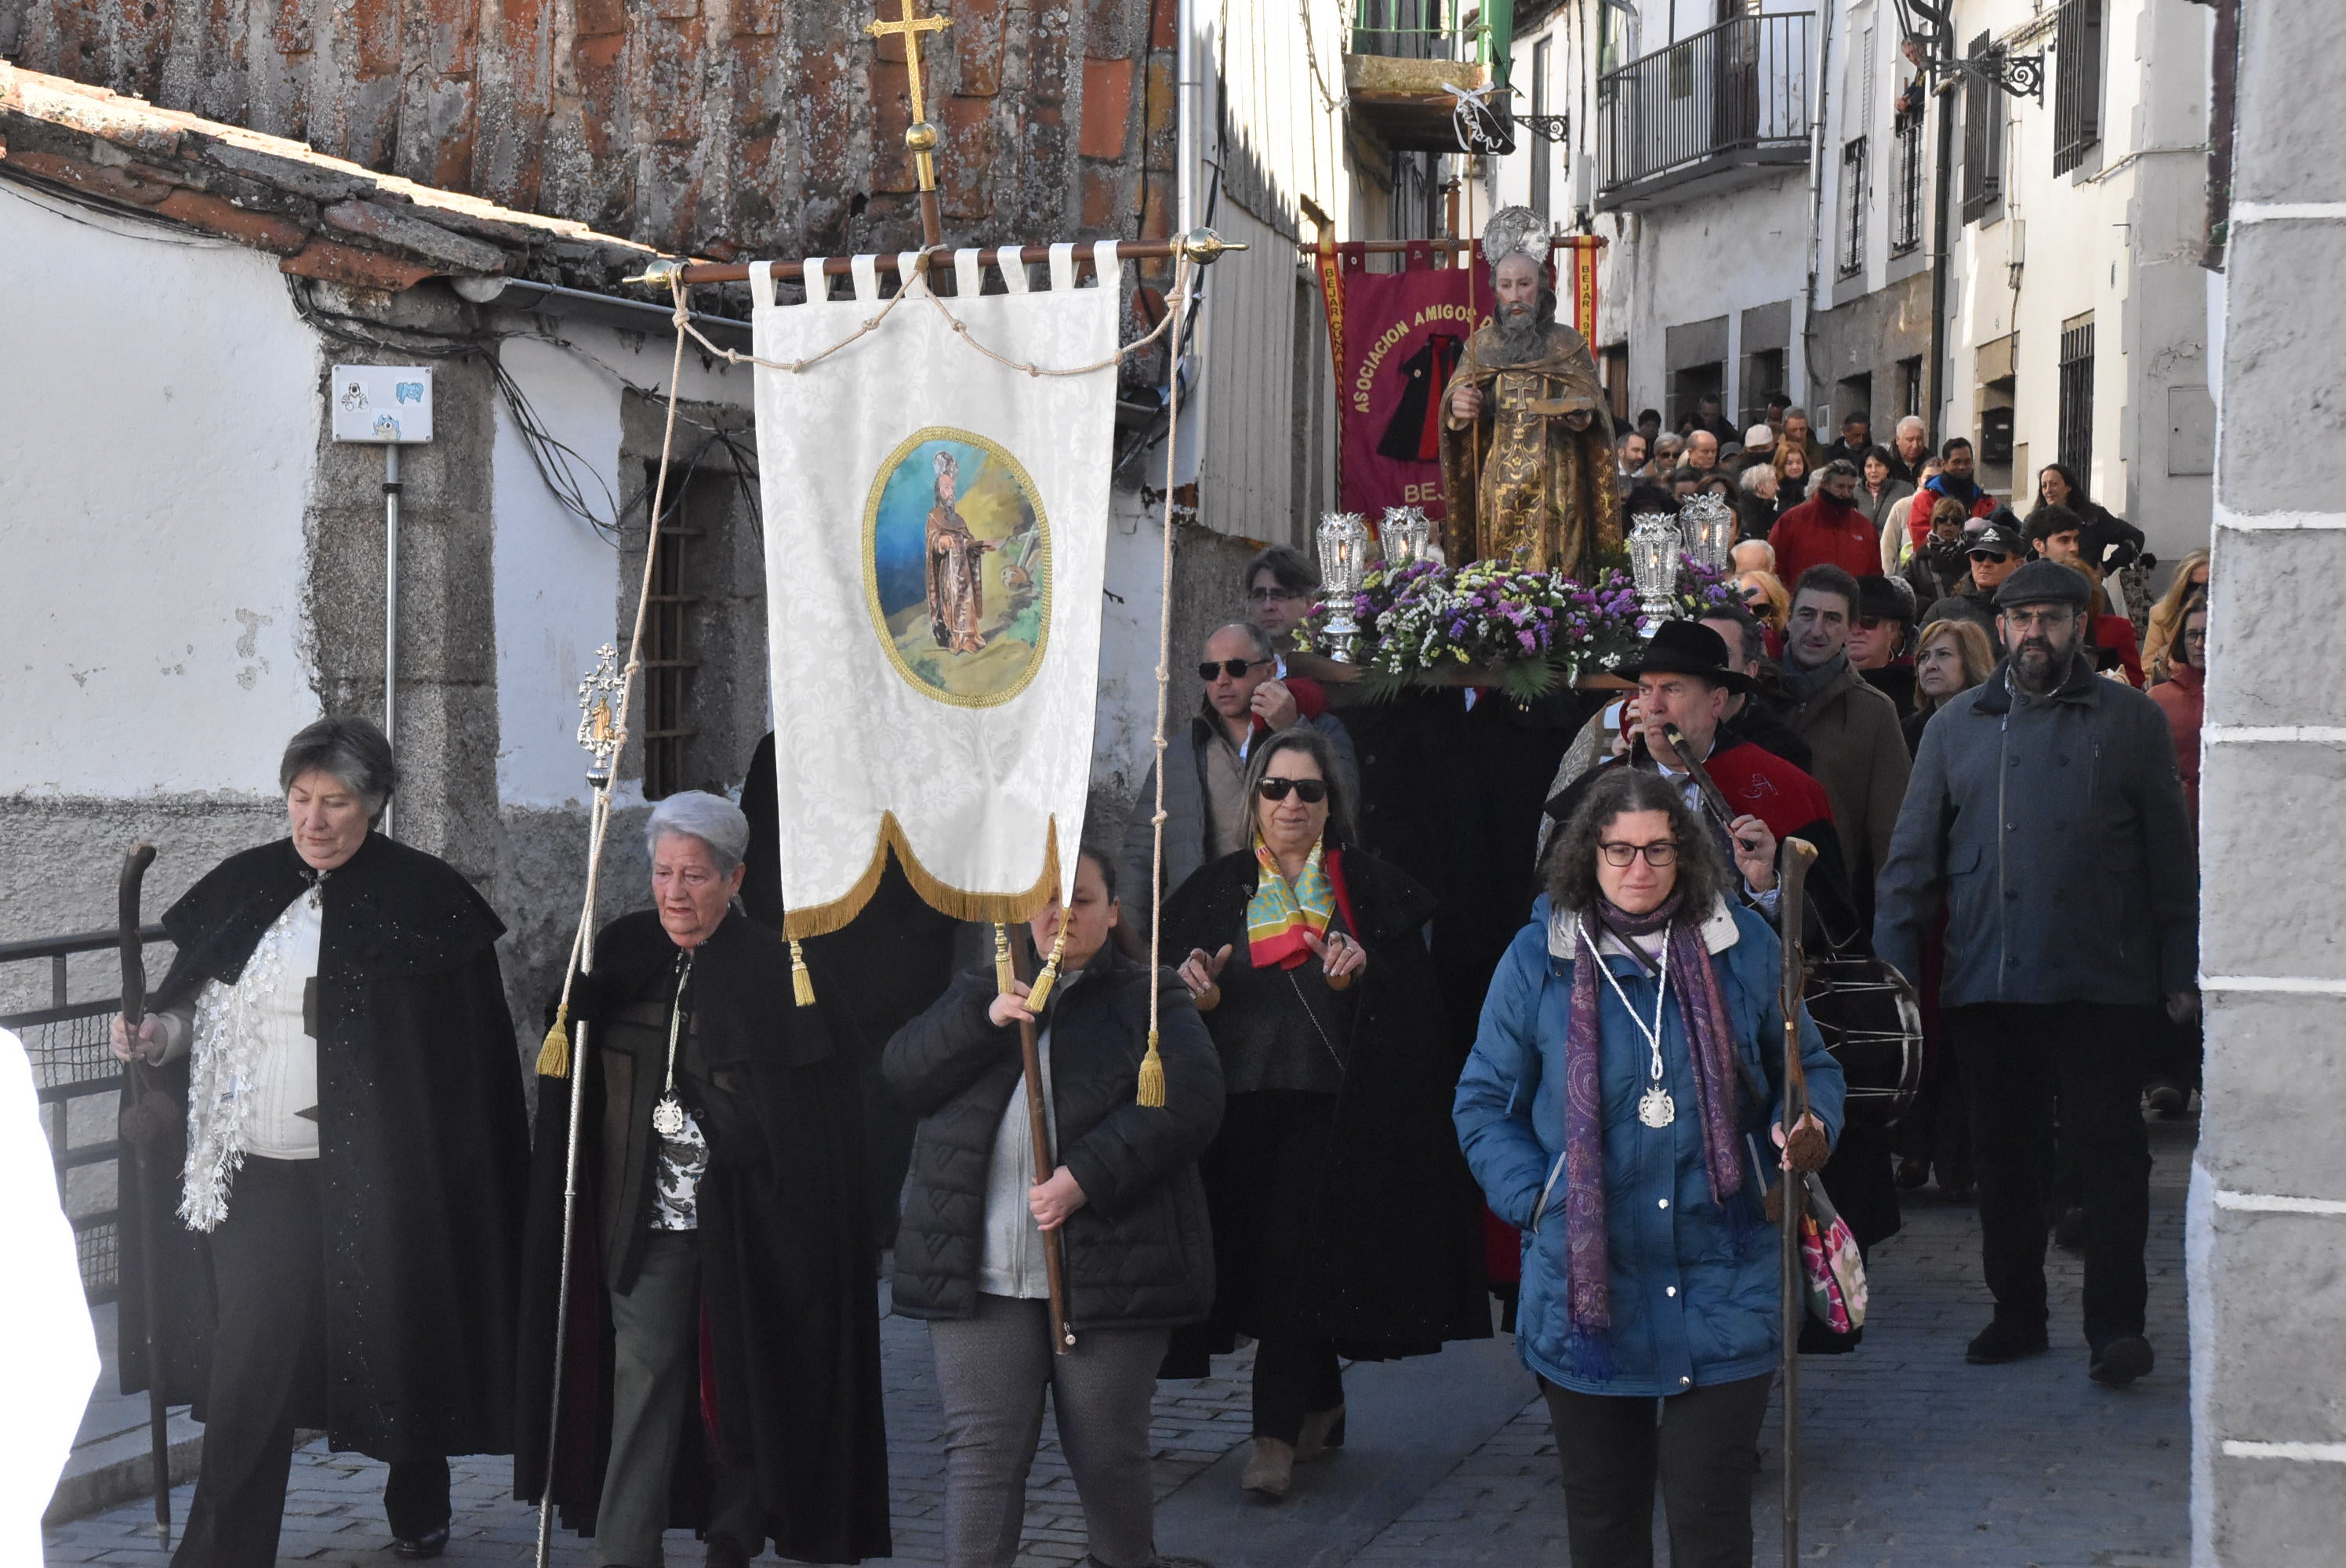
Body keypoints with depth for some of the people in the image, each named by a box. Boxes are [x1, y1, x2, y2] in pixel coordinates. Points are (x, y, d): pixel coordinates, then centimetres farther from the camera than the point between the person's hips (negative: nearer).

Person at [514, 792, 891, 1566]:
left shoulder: (780, 972, -7)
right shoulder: (620, 954, 4)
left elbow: (824, 1116, -6)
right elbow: (574, 1080, 13)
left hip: (745, 1227, -2)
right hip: (647, 1219, 2)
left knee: (742, 1385, 9)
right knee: (643, 1380, -5)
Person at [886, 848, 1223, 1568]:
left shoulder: (1150, 1000, 7)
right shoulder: (982, 990, 18)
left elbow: (1189, 1101, -8)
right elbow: (905, 1070, 5)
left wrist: (1086, 1176, -19)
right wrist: (985, 1018, -13)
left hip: (1108, 1264, -2)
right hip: (981, 1273, 2)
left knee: (1109, 1453, 7)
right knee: (982, 1450, -2)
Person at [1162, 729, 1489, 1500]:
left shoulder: (1371, 887, 7)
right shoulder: (1217, 889, 12)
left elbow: (1413, 997, 0)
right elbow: (1176, 979, 10)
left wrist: (1361, 971, -19)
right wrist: (1195, 989, -12)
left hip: (1330, 1101, -3)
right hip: (1243, 1096, 3)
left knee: (1299, 1257, -11)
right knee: (1261, 1253, 5)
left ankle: (1276, 1436, -11)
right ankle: (1322, 1407, 24)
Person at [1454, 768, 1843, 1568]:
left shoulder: (1743, 947, 1)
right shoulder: (1540, 958, 0)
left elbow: (1810, 1067, 12)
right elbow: (1483, 1101, 7)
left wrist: (1811, 1129, -10)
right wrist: (1532, 1196, -8)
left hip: (1719, 1288, 0)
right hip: (1586, 1285, 1)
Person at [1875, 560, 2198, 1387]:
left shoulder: (2132, 721, 6)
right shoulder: (1956, 724, 11)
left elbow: (2170, 854, 6)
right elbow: (1913, 854, 11)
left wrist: (2180, 969, 2)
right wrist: (1892, 968, 3)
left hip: (2102, 981, -2)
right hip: (1986, 980, 2)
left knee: (2108, 1150, -2)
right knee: (2004, 1154, 8)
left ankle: (2115, 1322, 4)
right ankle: (2017, 1312, 19)